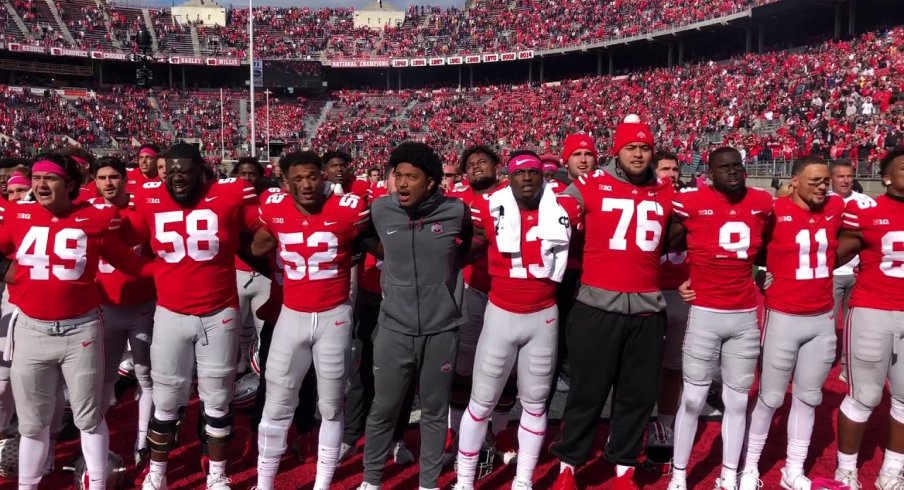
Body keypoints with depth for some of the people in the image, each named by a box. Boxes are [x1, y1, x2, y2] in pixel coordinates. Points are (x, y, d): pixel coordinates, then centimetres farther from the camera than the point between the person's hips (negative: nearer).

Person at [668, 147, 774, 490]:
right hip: (704, 314, -4)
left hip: (746, 316, 4)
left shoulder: (762, 202, 5)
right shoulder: (691, 201, -8)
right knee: (692, 400, 3)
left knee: (737, 401, 11)